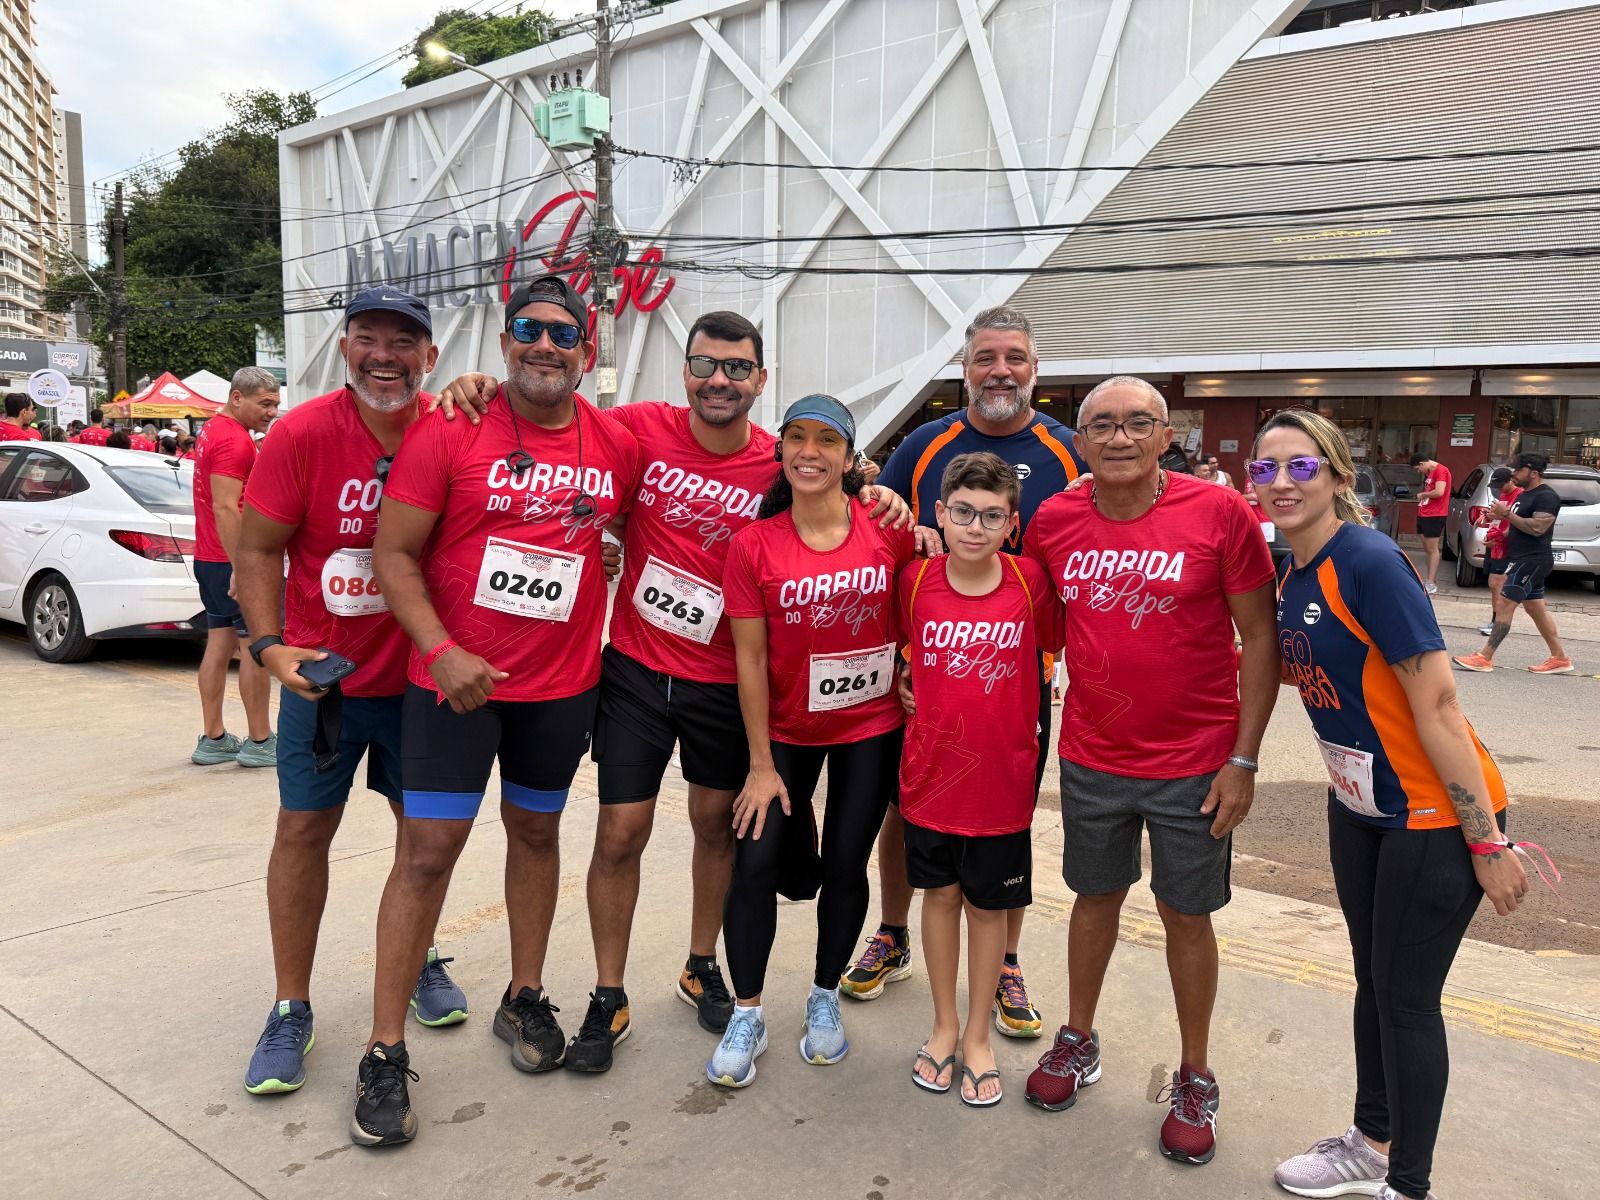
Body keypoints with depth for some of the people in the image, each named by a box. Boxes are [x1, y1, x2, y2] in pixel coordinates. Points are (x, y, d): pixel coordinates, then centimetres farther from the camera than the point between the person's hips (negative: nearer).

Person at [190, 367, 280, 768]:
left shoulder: (213, 431, 16)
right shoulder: (235, 440, -16)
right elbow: (226, 508, -24)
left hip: (211, 558, 10)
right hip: (235, 561, -10)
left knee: (220, 644, 11)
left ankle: (213, 740, 17)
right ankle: (260, 742, 4)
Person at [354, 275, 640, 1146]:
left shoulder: (617, 446, 1)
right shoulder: (449, 430, -9)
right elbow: (394, 554, -9)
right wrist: (443, 652, -18)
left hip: (562, 682, 4)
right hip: (453, 678, -3)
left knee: (536, 830, 16)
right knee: (428, 848, -2)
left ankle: (525, 999, 35)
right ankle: (385, 1053, 12)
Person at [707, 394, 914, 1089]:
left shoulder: (889, 528, -10)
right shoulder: (755, 544, -11)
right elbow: (749, 657, -9)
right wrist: (761, 764, -8)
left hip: (871, 726, 1)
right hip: (786, 728, 0)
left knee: (845, 866, 8)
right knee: (756, 862, -5)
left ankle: (825, 999, 32)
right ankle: (746, 1017, 16)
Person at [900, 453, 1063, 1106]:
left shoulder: (1032, 582, -11)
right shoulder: (915, 580, -8)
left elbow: (1060, 645, 3)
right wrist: (916, 696, 1)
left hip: (1003, 777, -1)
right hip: (930, 771, 1)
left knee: (988, 905, 13)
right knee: (940, 894, 16)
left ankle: (978, 1034, 32)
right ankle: (944, 1023, 36)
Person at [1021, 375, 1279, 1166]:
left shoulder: (1220, 513, -13)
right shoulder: (1054, 521, -4)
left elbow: (1260, 639, -8)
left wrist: (1243, 759, -10)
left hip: (1193, 763, -2)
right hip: (1091, 757, 3)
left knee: (1186, 917, 12)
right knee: (1096, 897, 19)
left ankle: (1195, 1079, 33)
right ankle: (1078, 1042, 40)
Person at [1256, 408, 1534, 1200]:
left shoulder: (1370, 563, -23)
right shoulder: (1289, 574, 2)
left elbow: (1438, 706, -23)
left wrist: (1488, 842, -20)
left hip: (1437, 814, -8)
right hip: (1358, 807, 8)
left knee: (1407, 996, 5)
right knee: (1372, 979, 20)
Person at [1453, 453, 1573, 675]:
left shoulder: (1546, 496, -14)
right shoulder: (1525, 495, 17)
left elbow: (1537, 528, -24)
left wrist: (1507, 514, -20)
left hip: (1531, 562, -11)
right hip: (1522, 559, 11)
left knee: (1504, 605, -11)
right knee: (1536, 608, 14)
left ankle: (1484, 658, -10)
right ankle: (1560, 659, 21)